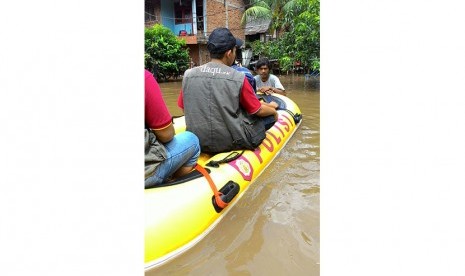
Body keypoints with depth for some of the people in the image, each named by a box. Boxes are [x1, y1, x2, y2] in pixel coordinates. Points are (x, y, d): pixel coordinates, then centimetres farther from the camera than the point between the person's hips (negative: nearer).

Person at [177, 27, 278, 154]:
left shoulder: (188, 75, -5)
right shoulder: (238, 78, -14)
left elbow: (184, 109, 7)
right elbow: (259, 111, -3)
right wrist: (274, 111, 19)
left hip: (198, 143, 5)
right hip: (232, 143, -4)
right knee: (270, 115, 16)